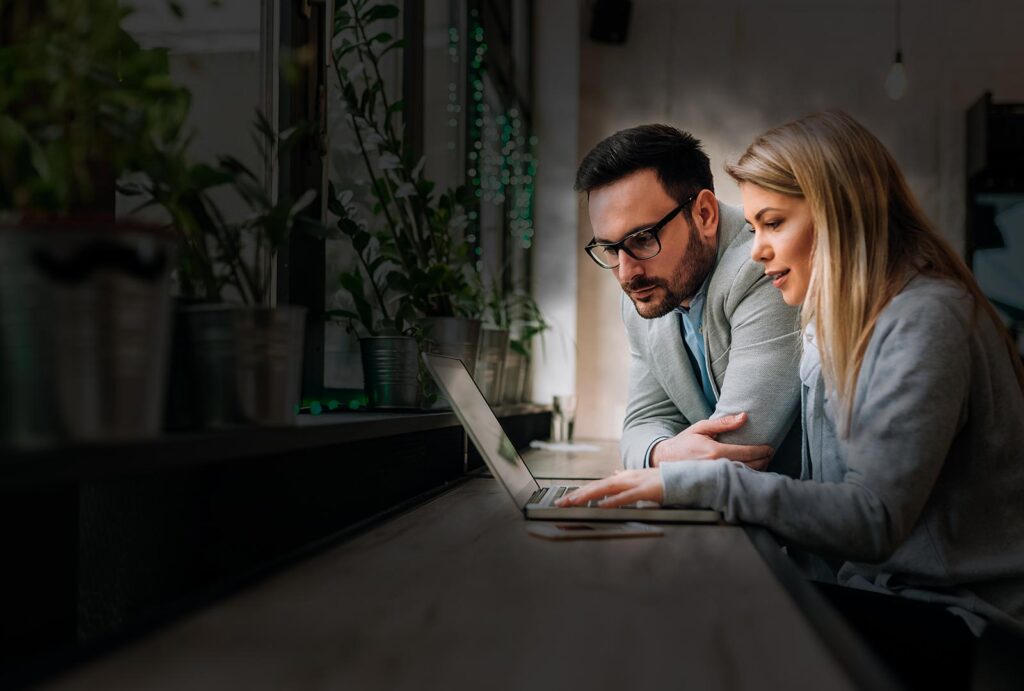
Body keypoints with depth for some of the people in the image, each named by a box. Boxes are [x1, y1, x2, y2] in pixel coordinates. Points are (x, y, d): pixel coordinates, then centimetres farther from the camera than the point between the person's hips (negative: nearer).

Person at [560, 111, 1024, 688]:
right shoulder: (833, 321, 12)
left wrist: (701, 482, -25)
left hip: (951, 613, -7)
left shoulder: (925, 319, -17)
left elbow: (874, 521, -23)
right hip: (872, 585, 7)